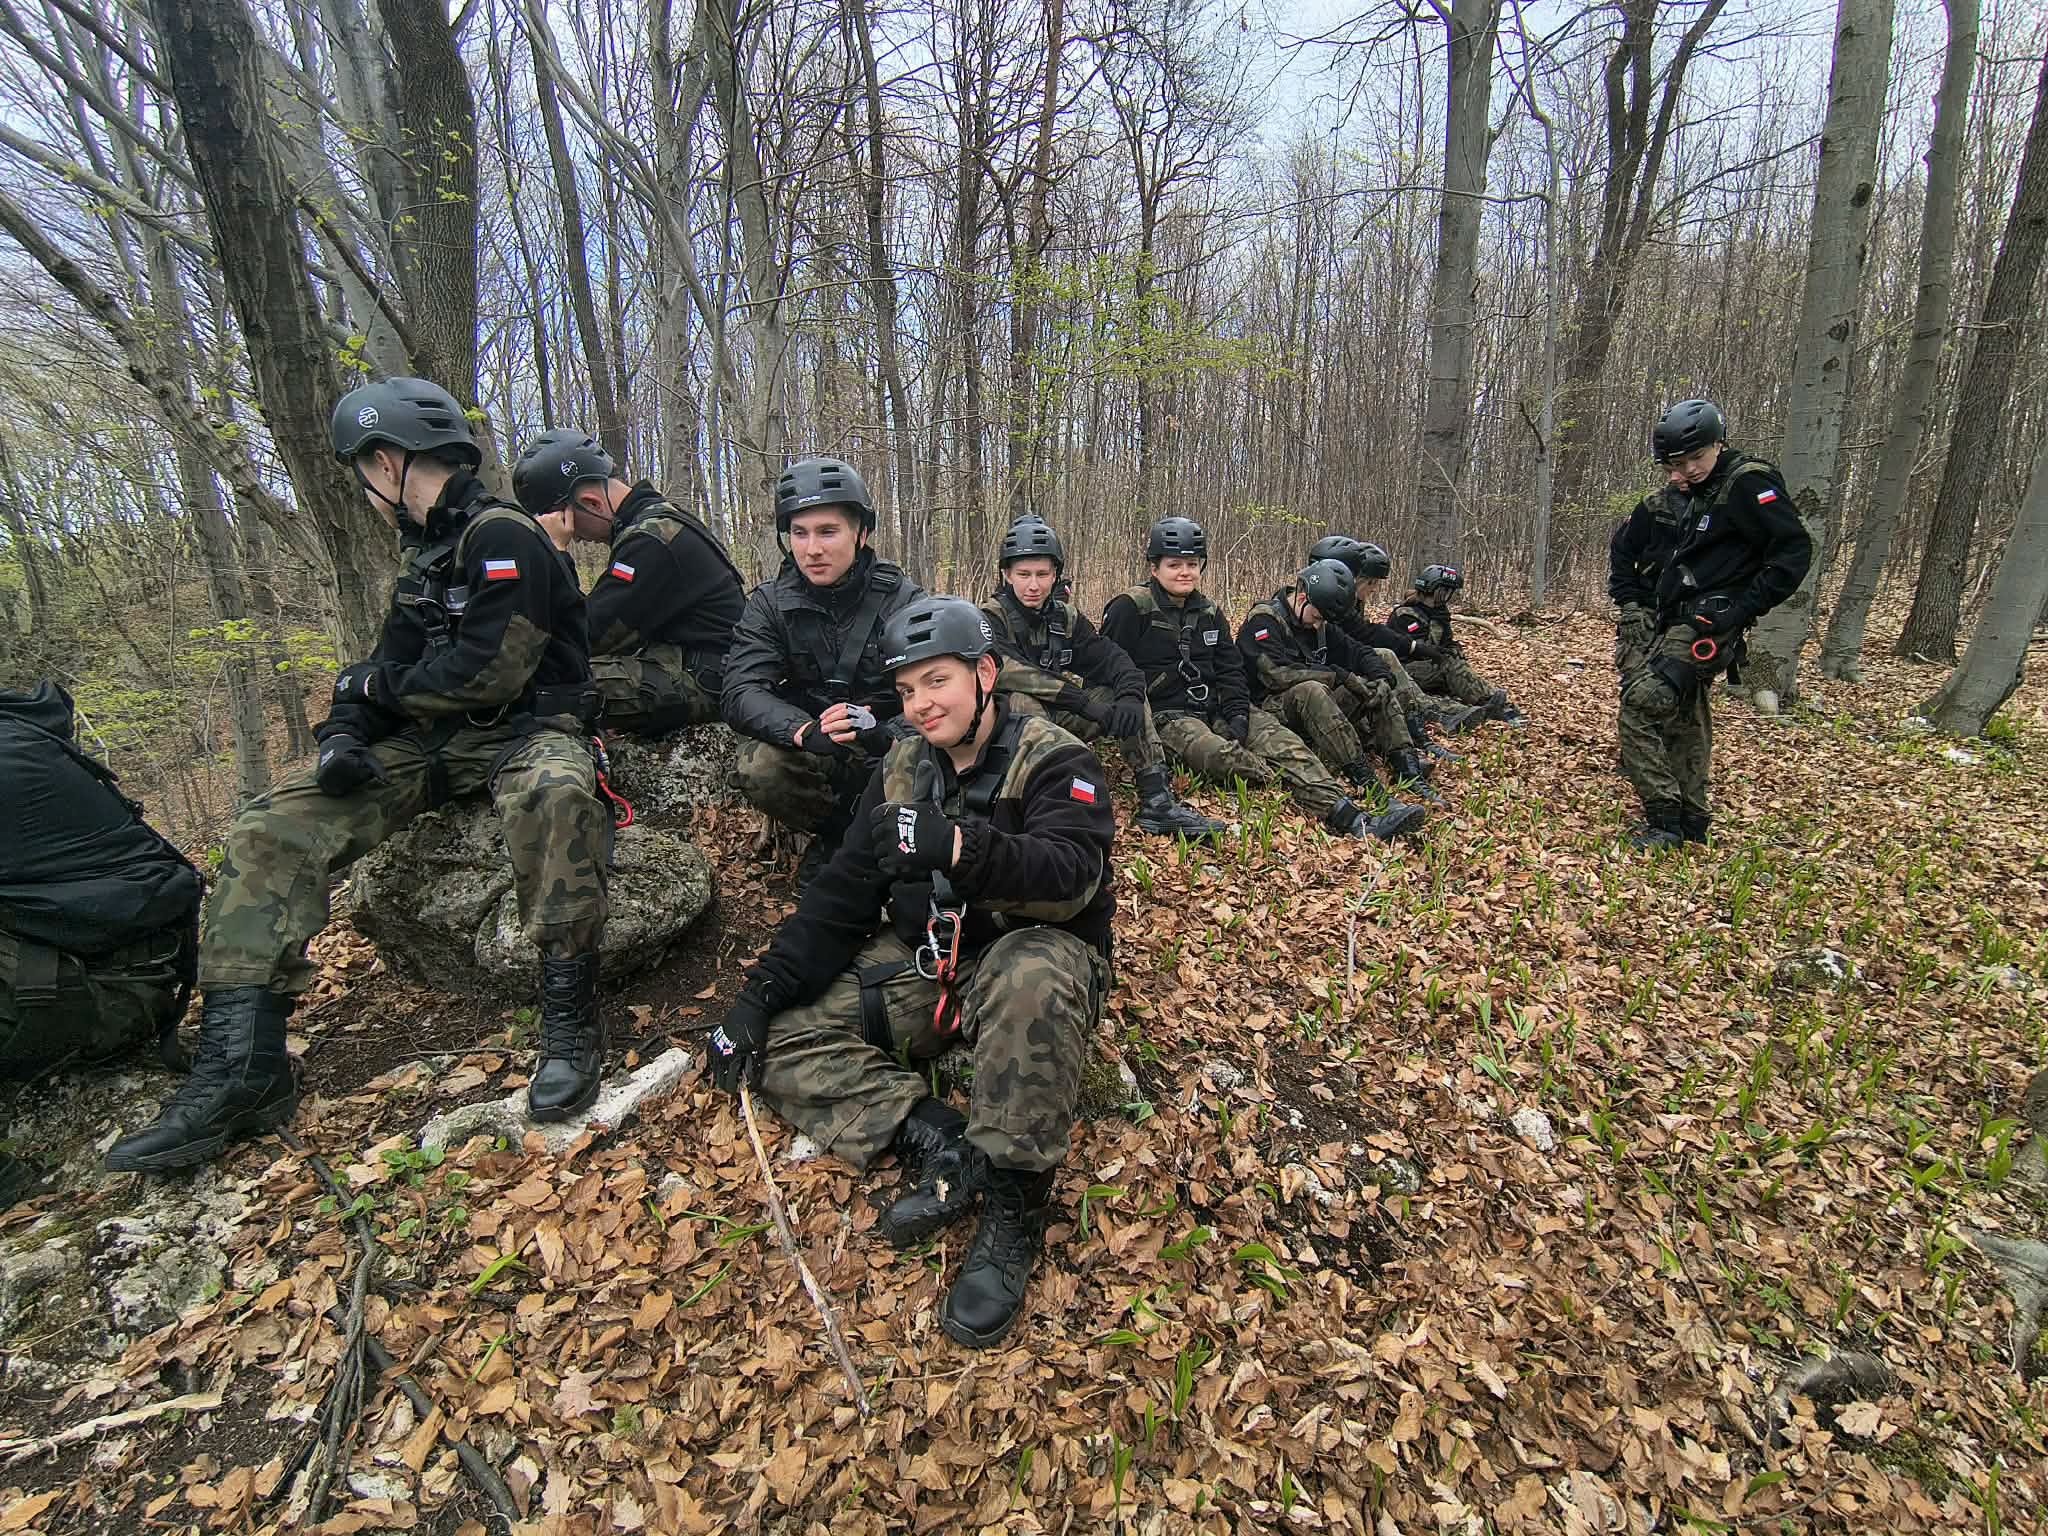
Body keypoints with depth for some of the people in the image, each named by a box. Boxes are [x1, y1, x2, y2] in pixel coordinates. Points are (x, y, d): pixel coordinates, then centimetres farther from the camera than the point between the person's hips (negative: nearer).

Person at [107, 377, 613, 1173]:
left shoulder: (503, 537, -11)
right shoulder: (426, 556, 18)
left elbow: (487, 671, -21)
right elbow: (389, 669, 17)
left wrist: (379, 686, -3)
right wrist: (344, 733, -4)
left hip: (526, 729, -8)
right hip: (438, 739, 9)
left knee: (553, 795, -44)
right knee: (269, 829, -6)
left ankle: (570, 1023, -31)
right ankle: (241, 1069, -9)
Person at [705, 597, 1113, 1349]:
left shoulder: (1055, 762, -11)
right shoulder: (901, 768, 5)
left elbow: (1072, 874, -29)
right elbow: (841, 893, 4)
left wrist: (961, 846, -47)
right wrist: (759, 995, -5)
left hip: (1033, 956, -5)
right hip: (925, 964, 6)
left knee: (1033, 977, -40)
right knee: (785, 1036, -9)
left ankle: (1014, 1204, -25)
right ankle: (935, 1139, -21)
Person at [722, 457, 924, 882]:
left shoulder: (903, 600, -8)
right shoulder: (770, 603, -4)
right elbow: (742, 692, -17)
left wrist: (887, 735, -41)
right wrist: (806, 731, -39)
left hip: (888, 748, -1)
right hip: (808, 752, 1)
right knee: (760, 767, -30)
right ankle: (835, 834, 1)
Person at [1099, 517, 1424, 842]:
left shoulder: (1209, 612, 16)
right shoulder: (1130, 608, -5)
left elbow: (1230, 669, 13)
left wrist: (1238, 714, -4)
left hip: (1213, 708, 5)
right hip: (1165, 716, -5)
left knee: (1280, 739, -19)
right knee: (1219, 754, -36)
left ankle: (1355, 819, -32)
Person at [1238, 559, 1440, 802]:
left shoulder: (1320, 624, 13)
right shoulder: (1264, 620, -12)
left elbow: (1356, 652, 14)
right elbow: (1277, 674, -25)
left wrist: (1381, 678, -7)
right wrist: (1338, 676, -21)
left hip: (1318, 706, 8)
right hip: (1273, 707, -8)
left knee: (1380, 689, -4)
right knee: (1311, 691, -37)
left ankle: (1409, 769, -18)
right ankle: (1362, 777, -42)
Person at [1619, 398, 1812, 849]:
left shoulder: (1748, 482, -11)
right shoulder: (1702, 490, 18)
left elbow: (1794, 552, -16)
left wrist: (1743, 609, -20)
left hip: (1708, 626, -10)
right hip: (1682, 623, 10)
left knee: (1640, 704, -19)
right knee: (1684, 720, 15)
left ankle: (1664, 820, -14)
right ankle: (1691, 820, 26)